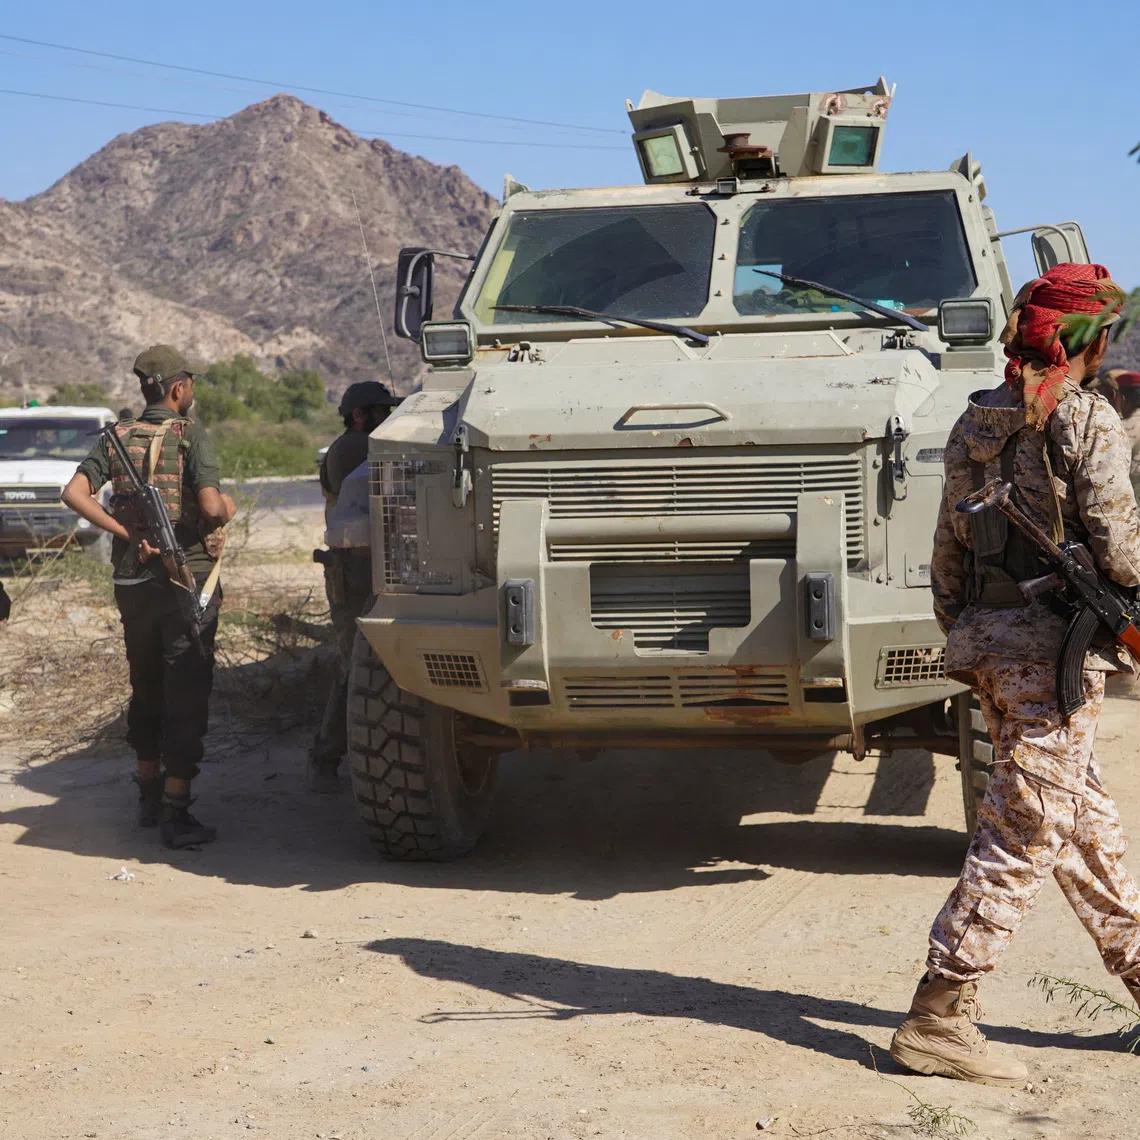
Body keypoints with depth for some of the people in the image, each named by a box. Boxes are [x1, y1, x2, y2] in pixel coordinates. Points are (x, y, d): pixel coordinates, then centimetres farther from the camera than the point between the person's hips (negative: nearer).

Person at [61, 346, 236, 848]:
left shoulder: (117, 438, 5)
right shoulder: (190, 436, -10)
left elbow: (75, 494, -7)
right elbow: (212, 509, -21)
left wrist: (126, 534, -6)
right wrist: (228, 506, 1)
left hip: (132, 582, 6)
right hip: (187, 580, -5)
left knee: (146, 692, 19)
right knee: (186, 697, -2)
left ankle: (148, 795, 28)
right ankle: (175, 812, -4)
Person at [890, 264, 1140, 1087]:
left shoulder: (974, 425, 11)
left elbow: (948, 550, 15)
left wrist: (963, 638, 22)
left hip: (988, 642, 8)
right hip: (1056, 648, -8)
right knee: (1021, 839, -4)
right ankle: (938, 1019, -3)